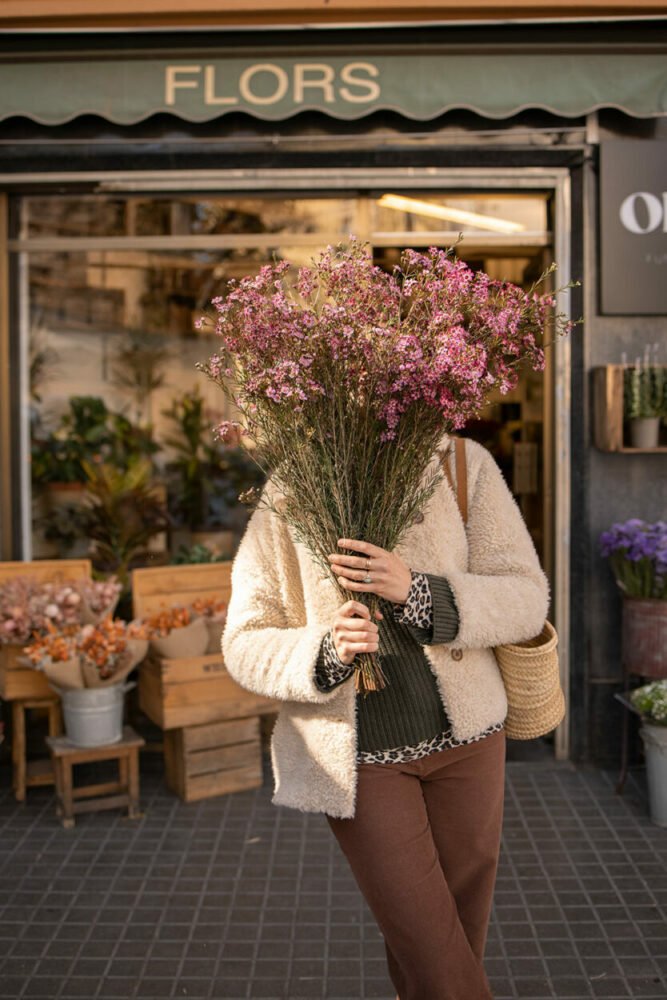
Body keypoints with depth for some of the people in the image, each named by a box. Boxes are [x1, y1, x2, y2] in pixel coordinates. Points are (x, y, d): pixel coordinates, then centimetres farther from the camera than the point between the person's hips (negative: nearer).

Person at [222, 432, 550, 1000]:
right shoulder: (286, 499, -8)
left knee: (464, 928, 20)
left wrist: (416, 590, -26)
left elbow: (526, 598, -10)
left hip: (464, 734, 3)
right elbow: (245, 644, -5)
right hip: (357, 754, -2)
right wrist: (327, 652, -25)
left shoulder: (466, 467, -6)